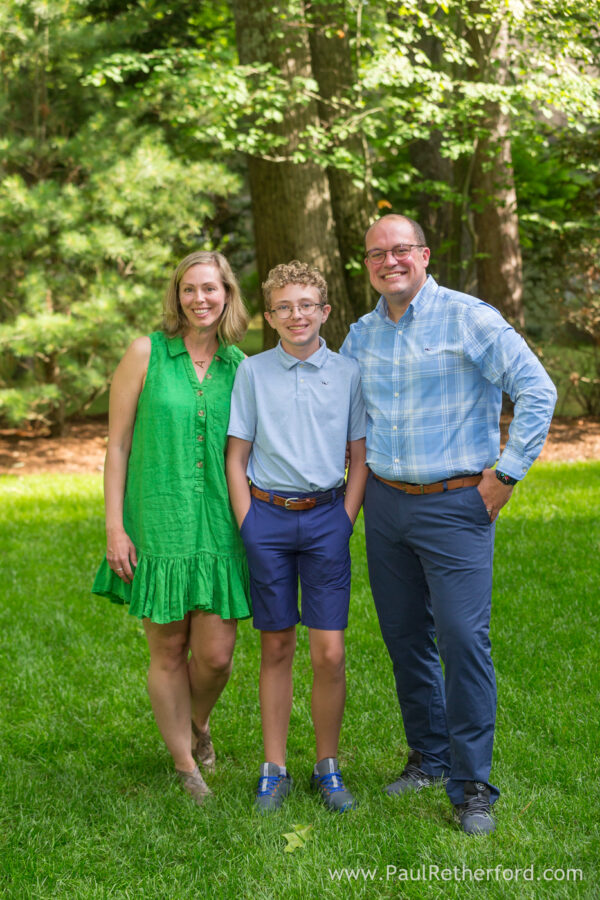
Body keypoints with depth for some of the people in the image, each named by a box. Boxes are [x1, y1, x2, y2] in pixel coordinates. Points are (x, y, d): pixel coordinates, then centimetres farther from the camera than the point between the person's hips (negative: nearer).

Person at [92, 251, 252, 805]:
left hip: (218, 525, 2)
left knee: (216, 654, -1)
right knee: (168, 651, 6)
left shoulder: (240, 367, 7)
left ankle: (198, 724, 33)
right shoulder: (147, 354, -1)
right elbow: (117, 444, -1)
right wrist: (115, 527, -6)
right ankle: (185, 765, 24)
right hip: (157, 522, -2)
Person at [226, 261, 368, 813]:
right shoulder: (252, 373, 4)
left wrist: (343, 522, 0)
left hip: (326, 518, 0)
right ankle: (274, 770, 17)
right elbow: (237, 457, 7)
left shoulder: (348, 373, 5)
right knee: (276, 649, 7)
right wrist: (248, 525, 0)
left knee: (329, 652, -2)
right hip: (267, 516, 0)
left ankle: (328, 767, 14)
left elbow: (359, 458, 9)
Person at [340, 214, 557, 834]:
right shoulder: (362, 335, 10)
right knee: (405, 639, 11)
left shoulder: (469, 318, -7)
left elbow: (537, 391, -9)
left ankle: (472, 785, 0)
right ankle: (428, 758, 28)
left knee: (463, 639, -10)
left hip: (456, 505, -6)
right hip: (385, 505, 6)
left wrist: (506, 473, -10)